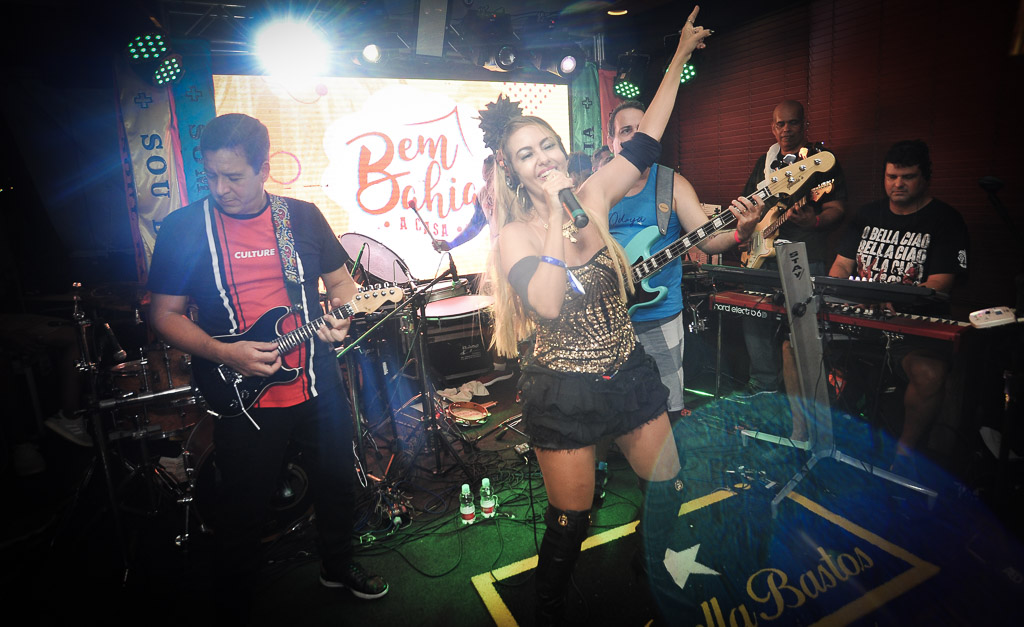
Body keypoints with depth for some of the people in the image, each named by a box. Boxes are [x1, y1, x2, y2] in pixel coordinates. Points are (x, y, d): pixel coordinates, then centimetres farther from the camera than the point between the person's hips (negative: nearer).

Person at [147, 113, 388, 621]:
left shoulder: (303, 216, 0)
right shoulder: (183, 228, -6)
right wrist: (226, 354, -18)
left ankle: (339, 566, 45)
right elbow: (166, 315, -3)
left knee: (336, 484, 18)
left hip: (319, 387, 3)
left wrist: (342, 312, -12)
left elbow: (340, 280, 9)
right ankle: (232, 607, 37)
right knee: (242, 510, 11)